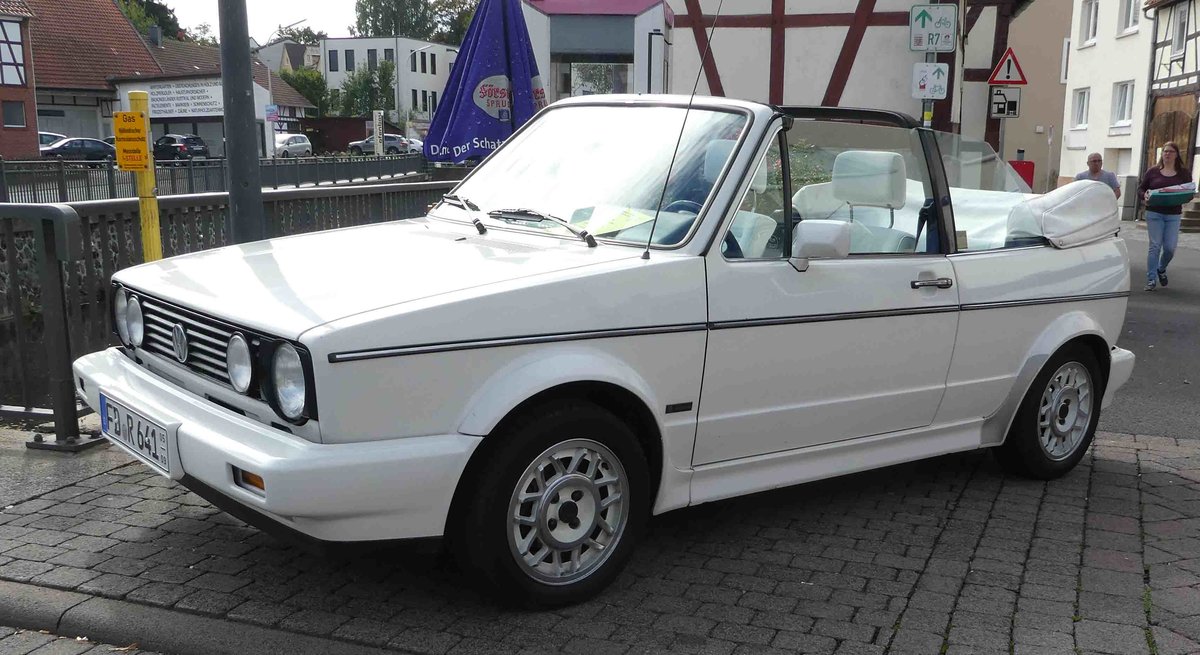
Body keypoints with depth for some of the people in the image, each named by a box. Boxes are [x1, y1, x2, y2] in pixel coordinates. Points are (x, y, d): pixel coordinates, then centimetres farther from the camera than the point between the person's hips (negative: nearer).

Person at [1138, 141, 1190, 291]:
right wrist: (1145, 196, -12)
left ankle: (1161, 269, 30)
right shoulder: (1153, 171, 3)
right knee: (1155, 246, -3)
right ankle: (1151, 280, 3)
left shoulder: (1184, 173, 5)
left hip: (1173, 215, 1)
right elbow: (1140, 188, 9)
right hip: (1154, 214, -1)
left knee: (1170, 247, -1)